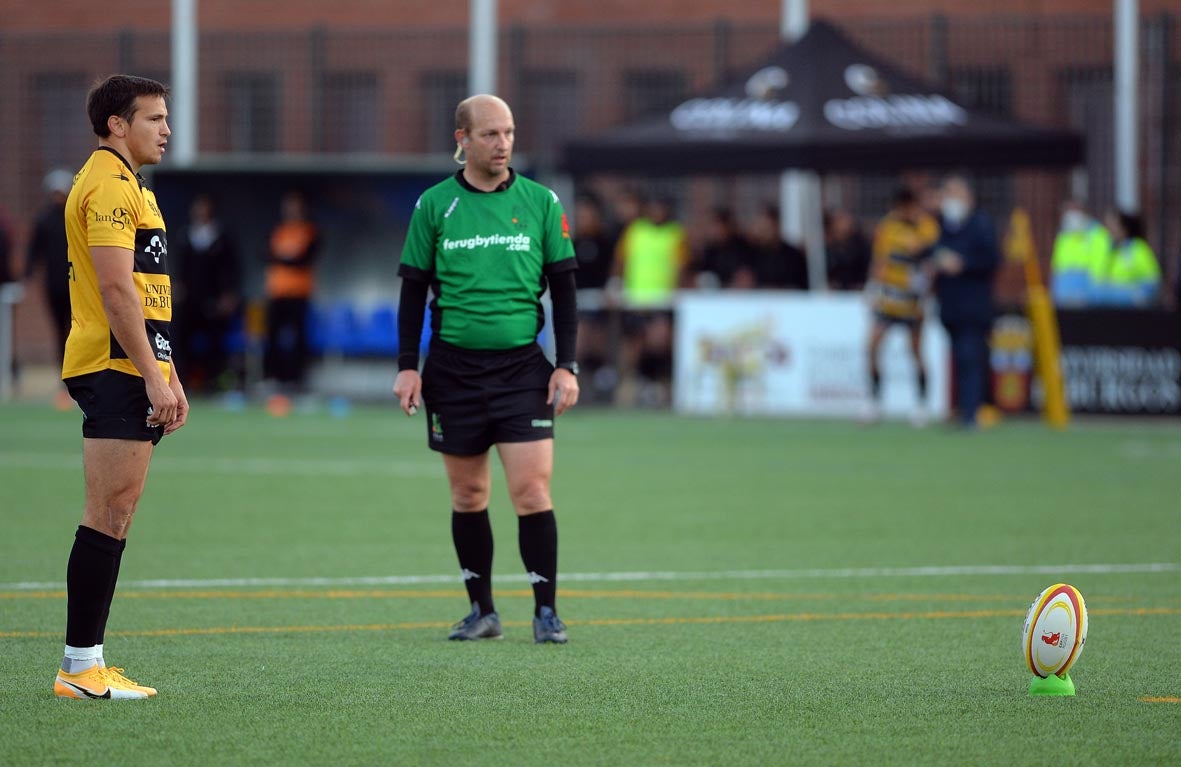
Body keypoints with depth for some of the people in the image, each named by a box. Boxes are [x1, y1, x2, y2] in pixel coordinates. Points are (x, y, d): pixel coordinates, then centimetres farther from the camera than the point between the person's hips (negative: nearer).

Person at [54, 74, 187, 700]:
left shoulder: (126, 185, 23)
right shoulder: (110, 185, -11)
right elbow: (116, 290, -19)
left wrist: (166, 376, 25)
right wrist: (154, 376, -20)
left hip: (128, 372, 11)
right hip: (115, 368, -11)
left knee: (112, 518, 9)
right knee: (109, 516, -11)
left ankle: (87, 661, 10)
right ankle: (81, 666, -11)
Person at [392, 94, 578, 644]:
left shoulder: (541, 202, 4)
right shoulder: (434, 205, 3)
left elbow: (563, 289, 7)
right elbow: (414, 289, 7)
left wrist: (567, 366, -1)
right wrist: (407, 366, 0)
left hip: (523, 367, -1)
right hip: (453, 367, 1)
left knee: (532, 489, -9)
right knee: (468, 494, 6)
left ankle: (546, 612, -3)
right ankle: (482, 610, 15)